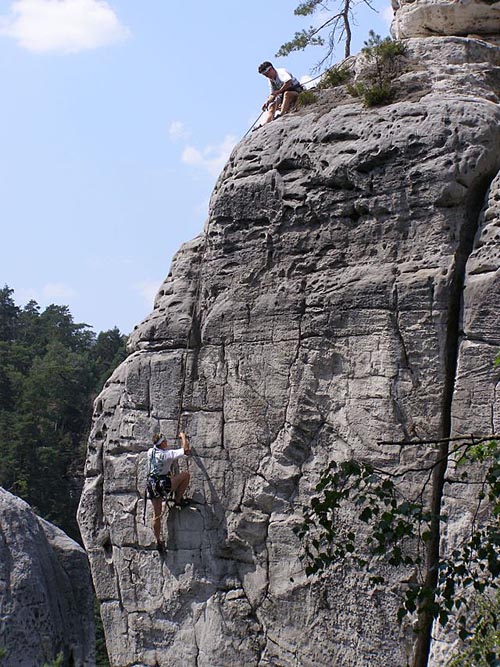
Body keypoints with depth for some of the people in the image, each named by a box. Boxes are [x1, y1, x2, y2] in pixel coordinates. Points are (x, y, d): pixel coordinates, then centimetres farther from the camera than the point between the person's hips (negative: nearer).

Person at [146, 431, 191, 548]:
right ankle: (178, 500, 13)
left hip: (152, 485, 6)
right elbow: (186, 450, -14)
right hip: (164, 484, -6)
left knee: (156, 515, 14)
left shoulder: (150, 452, 3)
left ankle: (158, 541, 19)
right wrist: (183, 437, 1)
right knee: (186, 475, 7)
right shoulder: (167, 454, -15)